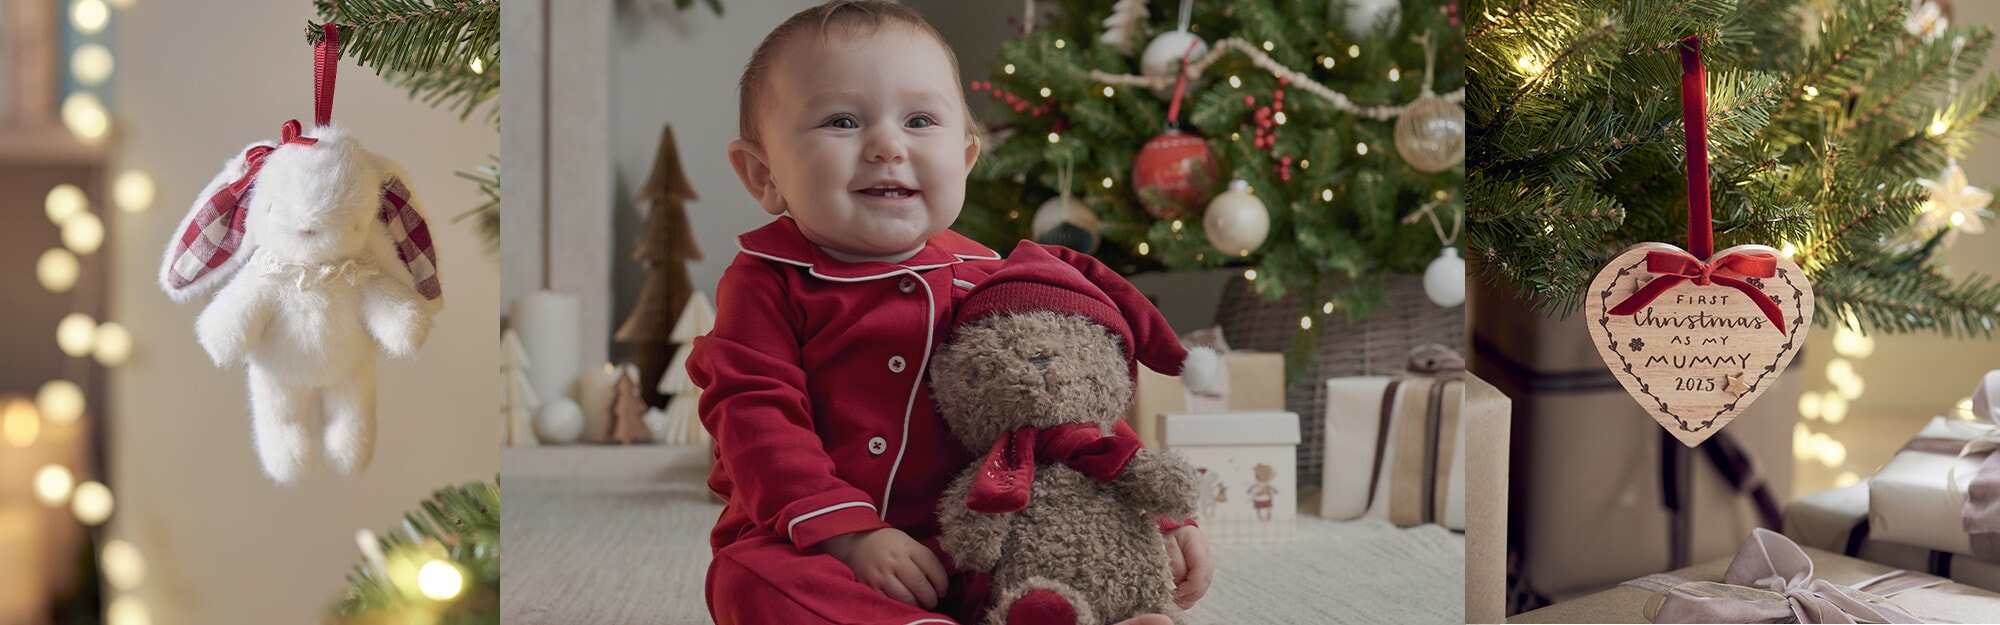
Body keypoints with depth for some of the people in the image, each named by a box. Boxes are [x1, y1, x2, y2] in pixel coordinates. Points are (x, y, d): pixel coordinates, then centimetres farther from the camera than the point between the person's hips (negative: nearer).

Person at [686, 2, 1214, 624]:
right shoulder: (770, 281, -3)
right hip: (806, 546, -2)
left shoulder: (987, 280, 6)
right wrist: (848, 535, -25)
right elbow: (754, 415, -13)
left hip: (959, 560, 3)